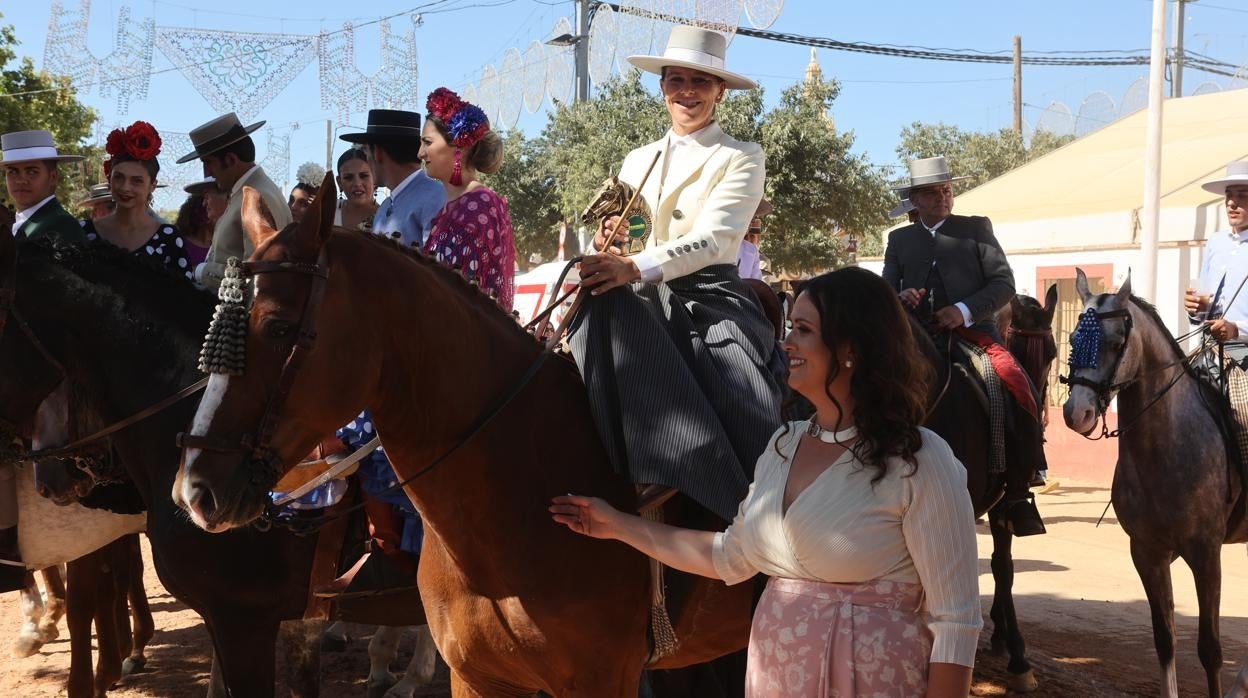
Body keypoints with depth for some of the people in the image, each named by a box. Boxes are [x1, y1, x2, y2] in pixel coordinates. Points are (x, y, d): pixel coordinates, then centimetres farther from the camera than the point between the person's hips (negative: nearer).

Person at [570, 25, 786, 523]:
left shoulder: (740, 158, 4)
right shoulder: (637, 162, 19)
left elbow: (714, 238, -14)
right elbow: (616, 247, 20)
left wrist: (634, 267, -29)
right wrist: (607, 245, -7)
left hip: (710, 300, -4)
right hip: (643, 303, 4)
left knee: (753, 425, -28)